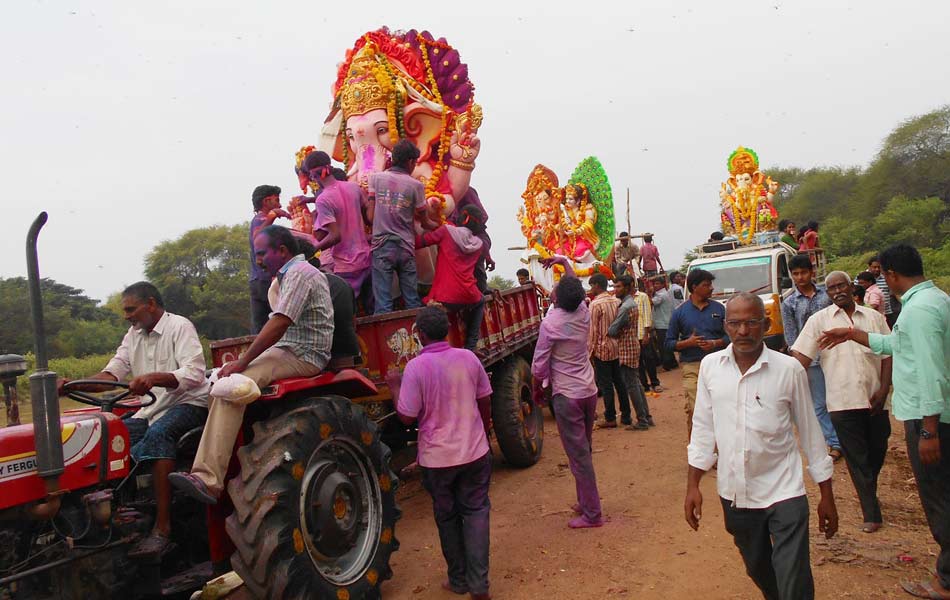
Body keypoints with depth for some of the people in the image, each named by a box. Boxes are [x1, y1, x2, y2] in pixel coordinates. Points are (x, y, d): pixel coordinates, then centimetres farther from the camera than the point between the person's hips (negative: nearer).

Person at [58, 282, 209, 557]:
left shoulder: (179, 327, -9)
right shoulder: (134, 335, 16)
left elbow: (194, 374, -23)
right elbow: (112, 373, 5)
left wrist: (153, 378, -40)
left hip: (188, 403, -7)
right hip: (151, 410, 8)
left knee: (158, 433, -35)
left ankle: (162, 527, -36)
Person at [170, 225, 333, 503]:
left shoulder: (299, 273, -10)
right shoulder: (296, 273, 23)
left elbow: (278, 325, -21)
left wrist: (243, 362, -18)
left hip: (302, 358, -11)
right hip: (289, 353, 11)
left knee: (230, 387, -26)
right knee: (219, 379, 3)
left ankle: (207, 479, -30)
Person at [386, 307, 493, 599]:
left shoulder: (416, 367, -17)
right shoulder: (468, 358, -5)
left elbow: (407, 417, -14)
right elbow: (485, 403, 5)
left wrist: (394, 385, 1)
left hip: (438, 458, -2)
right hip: (475, 452, 2)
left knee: (447, 517, 15)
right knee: (476, 511, 12)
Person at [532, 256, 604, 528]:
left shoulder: (550, 324, -17)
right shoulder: (583, 313, -1)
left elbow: (539, 364, -11)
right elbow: (577, 288, 22)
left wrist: (537, 388, 6)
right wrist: (564, 262, 28)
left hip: (566, 396, -7)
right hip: (589, 391, 7)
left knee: (578, 455, -1)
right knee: (584, 450, 18)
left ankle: (591, 513, 5)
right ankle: (586, 501, 28)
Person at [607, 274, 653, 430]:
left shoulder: (625, 307, -19)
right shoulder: (632, 303, 12)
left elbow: (612, 331, -18)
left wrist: (606, 331, 1)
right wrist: (617, 331, -2)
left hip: (627, 349, -10)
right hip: (633, 345, 10)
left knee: (632, 385, -3)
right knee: (636, 383, 15)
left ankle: (642, 421, 2)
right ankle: (647, 417, 20)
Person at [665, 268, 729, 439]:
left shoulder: (718, 309, 8)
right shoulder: (680, 312, 4)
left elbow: (729, 336, 10)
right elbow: (669, 343, 5)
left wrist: (714, 343, -8)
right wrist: (688, 343, -11)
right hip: (692, 367, -2)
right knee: (694, 411, -6)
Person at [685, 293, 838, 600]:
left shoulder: (789, 369, -9)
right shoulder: (710, 366, -2)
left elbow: (810, 432, -1)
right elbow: (703, 427, 5)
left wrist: (826, 495, 4)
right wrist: (693, 485, 3)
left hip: (784, 493, -3)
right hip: (734, 493, 3)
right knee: (758, 572, 21)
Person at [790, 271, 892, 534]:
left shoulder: (874, 317, 9)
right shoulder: (819, 320, 1)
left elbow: (888, 355, 8)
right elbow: (801, 359, -4)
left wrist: (883, 391, -2)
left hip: (874, 400, 3)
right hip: (843, 401, -2)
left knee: (877, 452, 14)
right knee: (857, 459, 3)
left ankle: (869, 490, 42)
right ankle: (872, 514, 12)